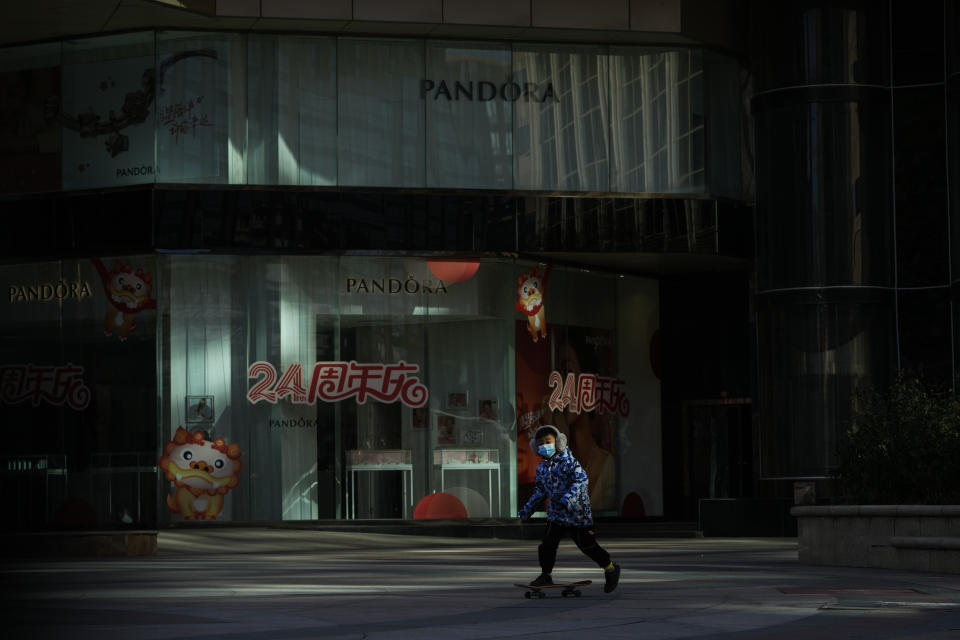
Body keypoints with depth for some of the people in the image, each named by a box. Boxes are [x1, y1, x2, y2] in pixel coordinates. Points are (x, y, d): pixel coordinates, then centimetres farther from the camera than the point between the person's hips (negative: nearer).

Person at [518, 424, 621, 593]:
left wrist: (568, 498, -36)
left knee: (587, 545, 1)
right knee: (548, 544, -3)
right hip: (556, 514, 6)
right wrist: (528, 509, 22)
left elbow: (581, 480, -24)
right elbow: (540, 490, 21)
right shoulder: (542, 467, 7)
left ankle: (611, 568, 20)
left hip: (577, 512, -6)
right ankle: (546, 575, 12)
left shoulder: (569, 461, -14)